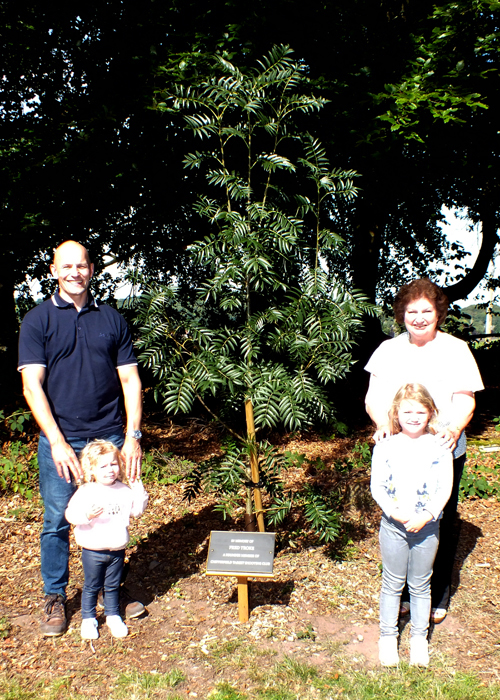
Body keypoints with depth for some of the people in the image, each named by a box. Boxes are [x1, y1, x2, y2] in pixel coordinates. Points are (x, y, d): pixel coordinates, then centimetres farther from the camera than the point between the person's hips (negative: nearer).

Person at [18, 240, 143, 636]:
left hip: (109, 438, 2)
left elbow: (130, 380, 6)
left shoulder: (112, 320, 7)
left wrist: (133, 436, -3)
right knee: (57, 521, 6)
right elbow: (32, 385, -6)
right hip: (60, 441, -1)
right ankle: (55, 597, 26)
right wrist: (58, 443, -15)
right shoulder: (37, 320, 1)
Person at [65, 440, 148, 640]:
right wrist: (87, 515, -37)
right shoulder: (86, 492, -15)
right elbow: (70, 514, -19)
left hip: (117, 550, 3)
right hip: (93, 550, -3)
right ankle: (88, 619, 29)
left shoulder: (124, 490, -1)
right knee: (91, 587, 12)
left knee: (113, 586, 17)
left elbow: (136, 511, 10)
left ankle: (113, 616, 34)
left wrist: (140, 493, -5)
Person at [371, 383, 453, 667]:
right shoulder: (386, 447, -5)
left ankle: (420, 637, 31)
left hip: (427, 526, 0)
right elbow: (377, 486, -5)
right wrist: (394, 512, -19)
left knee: (420, 585, 14)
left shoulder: (439, 448, -5)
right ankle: (388, 636, 27)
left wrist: (426, 515, -17)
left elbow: (445, 488, -6)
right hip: (393, 525, 0)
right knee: (392, 583, 11)